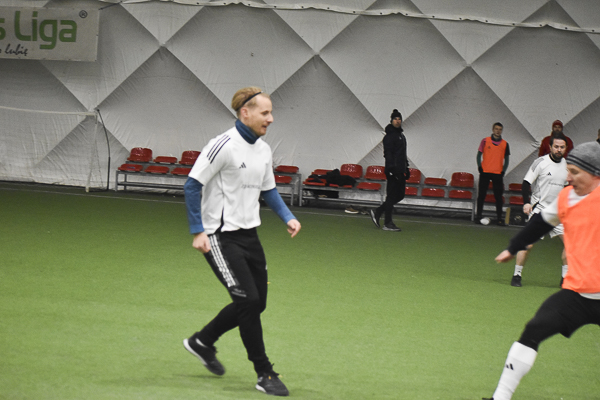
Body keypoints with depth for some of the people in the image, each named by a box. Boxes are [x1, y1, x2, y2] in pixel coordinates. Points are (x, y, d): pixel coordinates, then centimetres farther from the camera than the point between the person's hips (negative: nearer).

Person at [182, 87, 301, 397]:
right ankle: (264, 374, -2)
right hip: (220, 237, -9)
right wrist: (198, 232, -19)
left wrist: (288, 218, 6)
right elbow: (192, 186, -15)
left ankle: (202, 342, 32)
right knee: (248, 300, -12)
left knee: (256, 302, 11)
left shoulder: (263, 150, 8)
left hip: (249, 235, 9)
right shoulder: (224, 146, -17)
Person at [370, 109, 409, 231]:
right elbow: (388, 154, -17)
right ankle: (387, 224, -2)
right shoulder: (389, 136, -10)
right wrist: (392, 169, -23)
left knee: (400, 195, 10)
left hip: (400, 170, 10)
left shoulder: (401, 135, 19)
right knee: (392, 196, -7)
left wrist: (406, 168, 22)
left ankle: (377, 212, 16)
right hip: (393, 170, -10)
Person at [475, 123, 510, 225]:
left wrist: (503, 171, -2)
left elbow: (506, 159, 11)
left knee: (498, 196, -1)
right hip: (485, 172, -1)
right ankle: (479, 216, 9)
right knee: (481, 195, 2)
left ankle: (499, 218, 3)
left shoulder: (505, 144, 7)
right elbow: (479, 154, 7)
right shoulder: (485, 141, 3)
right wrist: (480, 167, -5)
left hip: (498, 173, 1)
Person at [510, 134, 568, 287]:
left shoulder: (567, 165, 7)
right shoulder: (540, 162, -9)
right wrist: (526, 202, -21)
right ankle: (517, 275, 1)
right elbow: (526, 183, -10)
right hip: (539, 208, -5)